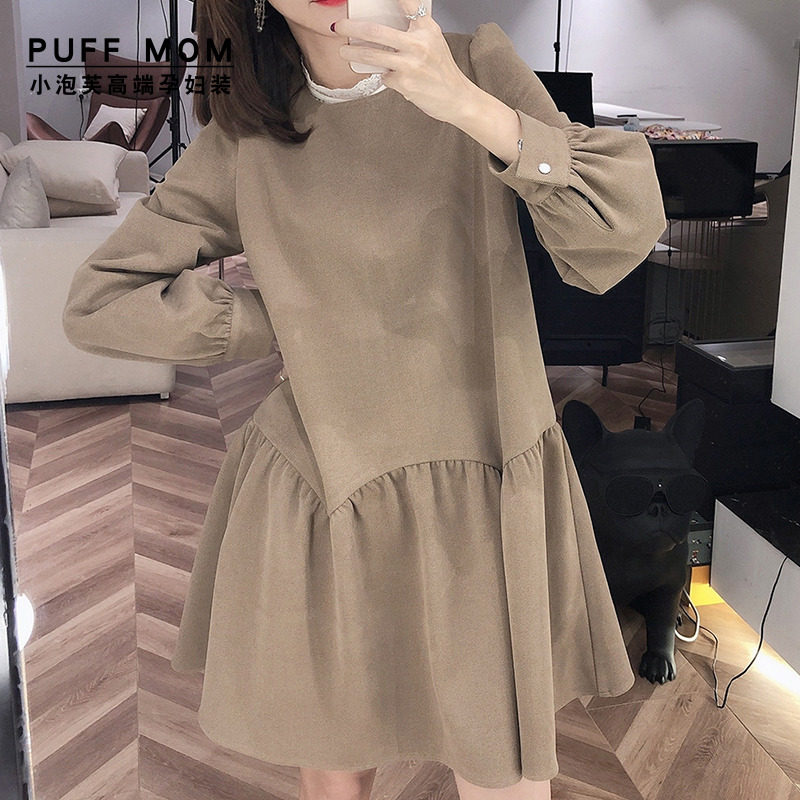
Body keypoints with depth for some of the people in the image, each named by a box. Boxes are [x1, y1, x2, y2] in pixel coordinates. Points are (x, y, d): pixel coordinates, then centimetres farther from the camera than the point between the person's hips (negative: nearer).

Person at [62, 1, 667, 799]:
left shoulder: (479, 64, -1)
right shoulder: (245, 137, 0)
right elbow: (100, 303, 2)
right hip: (316, 502, 1)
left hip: (485, 498, 0)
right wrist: (302, 323, -3)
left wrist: (469, 105, -24)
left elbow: (622, 233, -11)